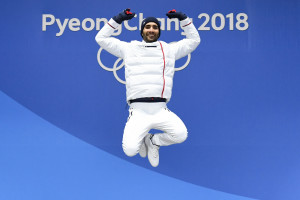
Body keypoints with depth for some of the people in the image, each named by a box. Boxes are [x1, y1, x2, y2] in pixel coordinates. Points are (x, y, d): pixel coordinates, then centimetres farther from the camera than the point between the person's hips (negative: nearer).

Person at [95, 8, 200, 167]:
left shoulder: (169, 49, 16)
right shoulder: (129, 48, 13)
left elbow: (194, 40, 24)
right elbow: (101, 38, 15)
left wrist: (183, 18, 15)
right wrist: (117, 19, 8)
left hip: (161, 110, 1)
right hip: (138, 110, -1)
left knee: (181, 135, -27)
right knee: (130, 150, -21)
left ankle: (153, 141, 7)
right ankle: (141, 138, 18)